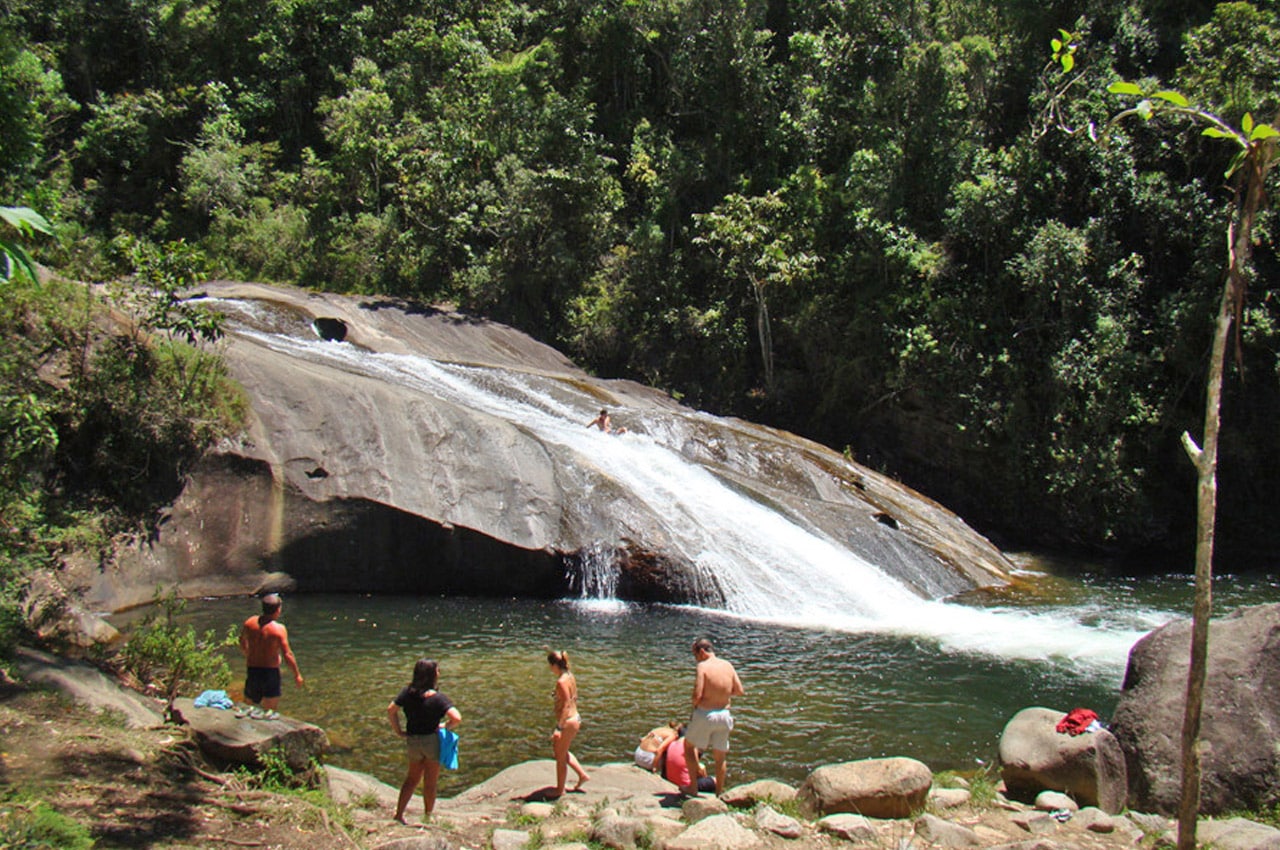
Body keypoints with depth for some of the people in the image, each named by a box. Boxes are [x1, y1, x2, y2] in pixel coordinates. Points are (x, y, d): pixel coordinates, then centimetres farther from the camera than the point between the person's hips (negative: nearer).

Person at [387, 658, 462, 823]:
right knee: (430, 783, 12)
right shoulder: (437, 698, -19)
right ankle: (428, 818, 22)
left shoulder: (407, 692, -5)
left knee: (412, 778, 22)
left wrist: (398, 731, 5)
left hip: (412, 740, 4)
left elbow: (391, 710, -3)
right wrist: (445, 726, -9)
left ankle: (398, 814, 21)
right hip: (432, 741, -4)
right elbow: (457, 718, -28)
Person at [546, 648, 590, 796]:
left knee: (560, 756, 7)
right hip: (575, 719, 9)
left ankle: (560, 790, 21)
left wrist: (558, 727, -24)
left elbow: (566, 705, -24)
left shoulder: (561, 681, -22)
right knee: (561, 751, 26)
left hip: (568, 722, -9)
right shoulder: (570, 676, 5)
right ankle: (582, 774, 29)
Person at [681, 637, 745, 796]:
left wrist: (695, 705, 0)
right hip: (724, 714, 5)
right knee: (720, 755, 16)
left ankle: (693, 787, 15)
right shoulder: (728, 665, 2)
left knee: (689, 745, 17)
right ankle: (719, 792, 24)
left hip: (705, 713, -5)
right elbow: (740, 691, 7)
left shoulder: (703, 666, -14)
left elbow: (697, 695, -20)